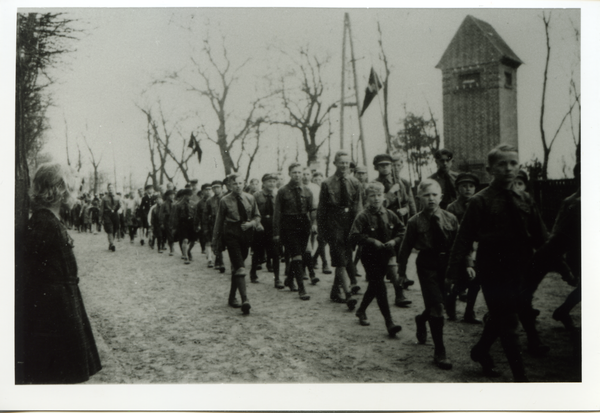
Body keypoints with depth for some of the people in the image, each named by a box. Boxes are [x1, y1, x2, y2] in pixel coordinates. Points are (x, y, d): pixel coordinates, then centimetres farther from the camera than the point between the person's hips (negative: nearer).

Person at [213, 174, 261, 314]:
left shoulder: (250, 198, 6)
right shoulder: (224, 201, -3)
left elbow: (257, 216, 13)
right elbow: (219, 221, 3)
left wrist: (251, 223, -9)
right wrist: (216, 240, 4)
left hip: (246, 234, 4)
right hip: (231, 235, -4)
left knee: (236, 267, 14)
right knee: (239, 267, -15)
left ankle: (232, 297, 27)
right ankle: (245, 300, -21)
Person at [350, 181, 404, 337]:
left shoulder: (390, 215, 2)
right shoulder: (362, 217, -12)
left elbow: (401, 230, 13)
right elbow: (354, 236, -18)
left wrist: (395, 240, -5)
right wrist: (372, 241, -24)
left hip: (386, 256, 5)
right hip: (370, 257, -5)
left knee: (374, 287, 19)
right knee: (380, 289, -9)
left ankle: (361, 310, 42)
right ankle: (389, 322, -8)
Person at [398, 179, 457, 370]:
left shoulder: (450, 219, 0)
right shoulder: (415, 222, -4)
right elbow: (406, 247, 2)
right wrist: (401, 270, 4)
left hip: (447, 264, 3)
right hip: (426, 265, -3)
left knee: (436, 306, 13)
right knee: (437, 307, -8)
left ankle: (421, 319, 50)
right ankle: (439, 352, 3)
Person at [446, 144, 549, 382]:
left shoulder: (525, 200, 6)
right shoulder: (480, 202, -8)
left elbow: (540, 237, 8)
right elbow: (464, 239, -10)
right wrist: (454, 272, -13)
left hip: (520, 271, 5)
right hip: (493, 272, -5)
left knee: (500, 317, 15)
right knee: (507, 322, 0)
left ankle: (480, 352, 40)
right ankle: (519, 376, 12)